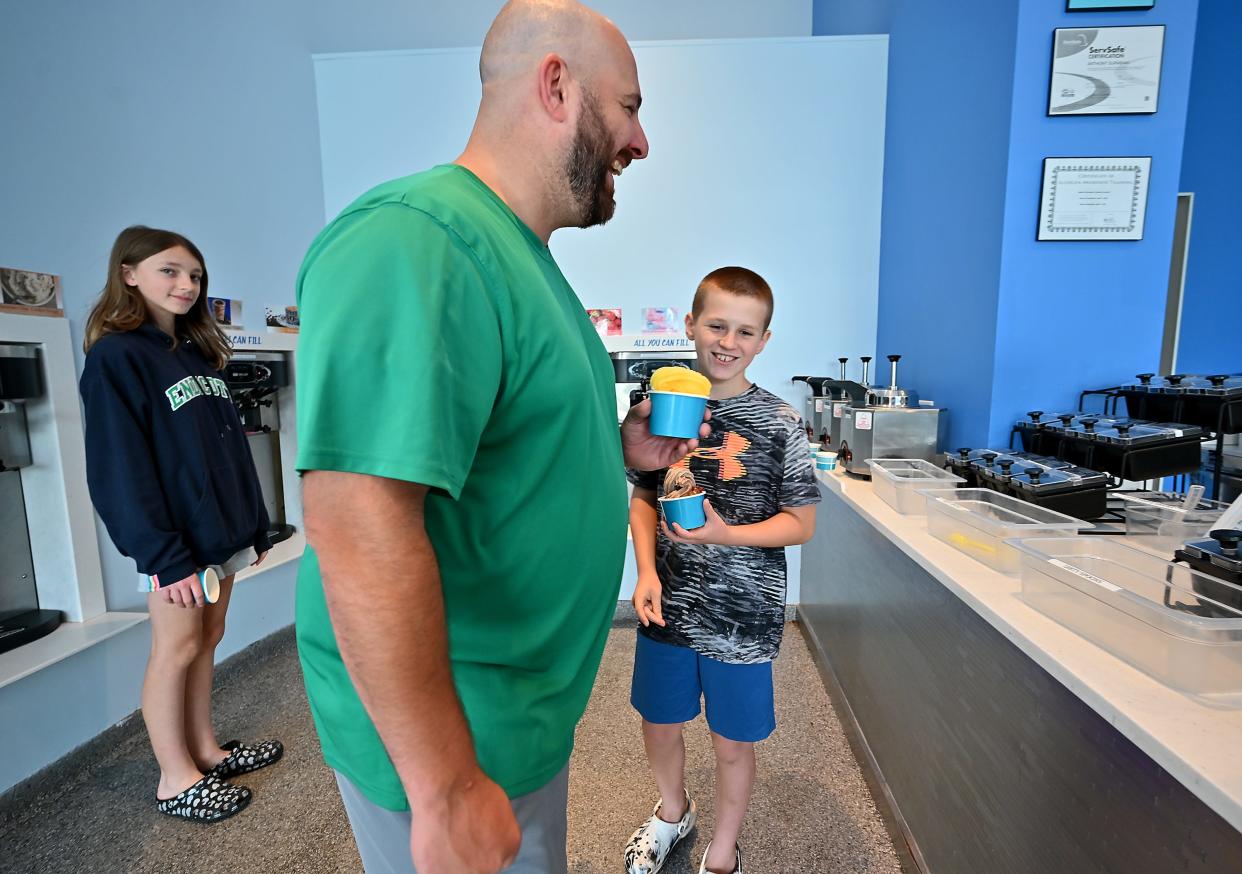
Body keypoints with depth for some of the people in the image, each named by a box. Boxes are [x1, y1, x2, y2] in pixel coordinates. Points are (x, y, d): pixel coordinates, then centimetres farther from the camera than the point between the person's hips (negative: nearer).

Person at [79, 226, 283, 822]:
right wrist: (164, 555, -21)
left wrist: (254, 524, 12)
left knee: (207, 639, 15)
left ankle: (205, 751, 30)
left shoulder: (199, 353, 12)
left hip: (220, 529, 7)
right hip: (176, 539, -7)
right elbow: (121, 467, -17)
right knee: (177, 649, 4)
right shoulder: (115, 356, -10)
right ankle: (175, 780, 19)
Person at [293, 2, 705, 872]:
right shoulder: (415, 241, -25)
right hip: (449, 732, -9)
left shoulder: (521, 256, 9)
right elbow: (361, 530, -32)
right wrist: (446, 791, -25)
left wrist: (618, 447, 2)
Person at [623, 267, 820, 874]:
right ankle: (672, 811, 54)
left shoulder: (778, 425, -11)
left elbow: (801, 523, -7)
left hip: (743, 615, -2)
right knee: (658, 725, 21)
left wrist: (725, 534, -23)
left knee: (732, 743, 15)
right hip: (667, 605, 3)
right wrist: (646, 573, -9)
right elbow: (642, 500, 5)